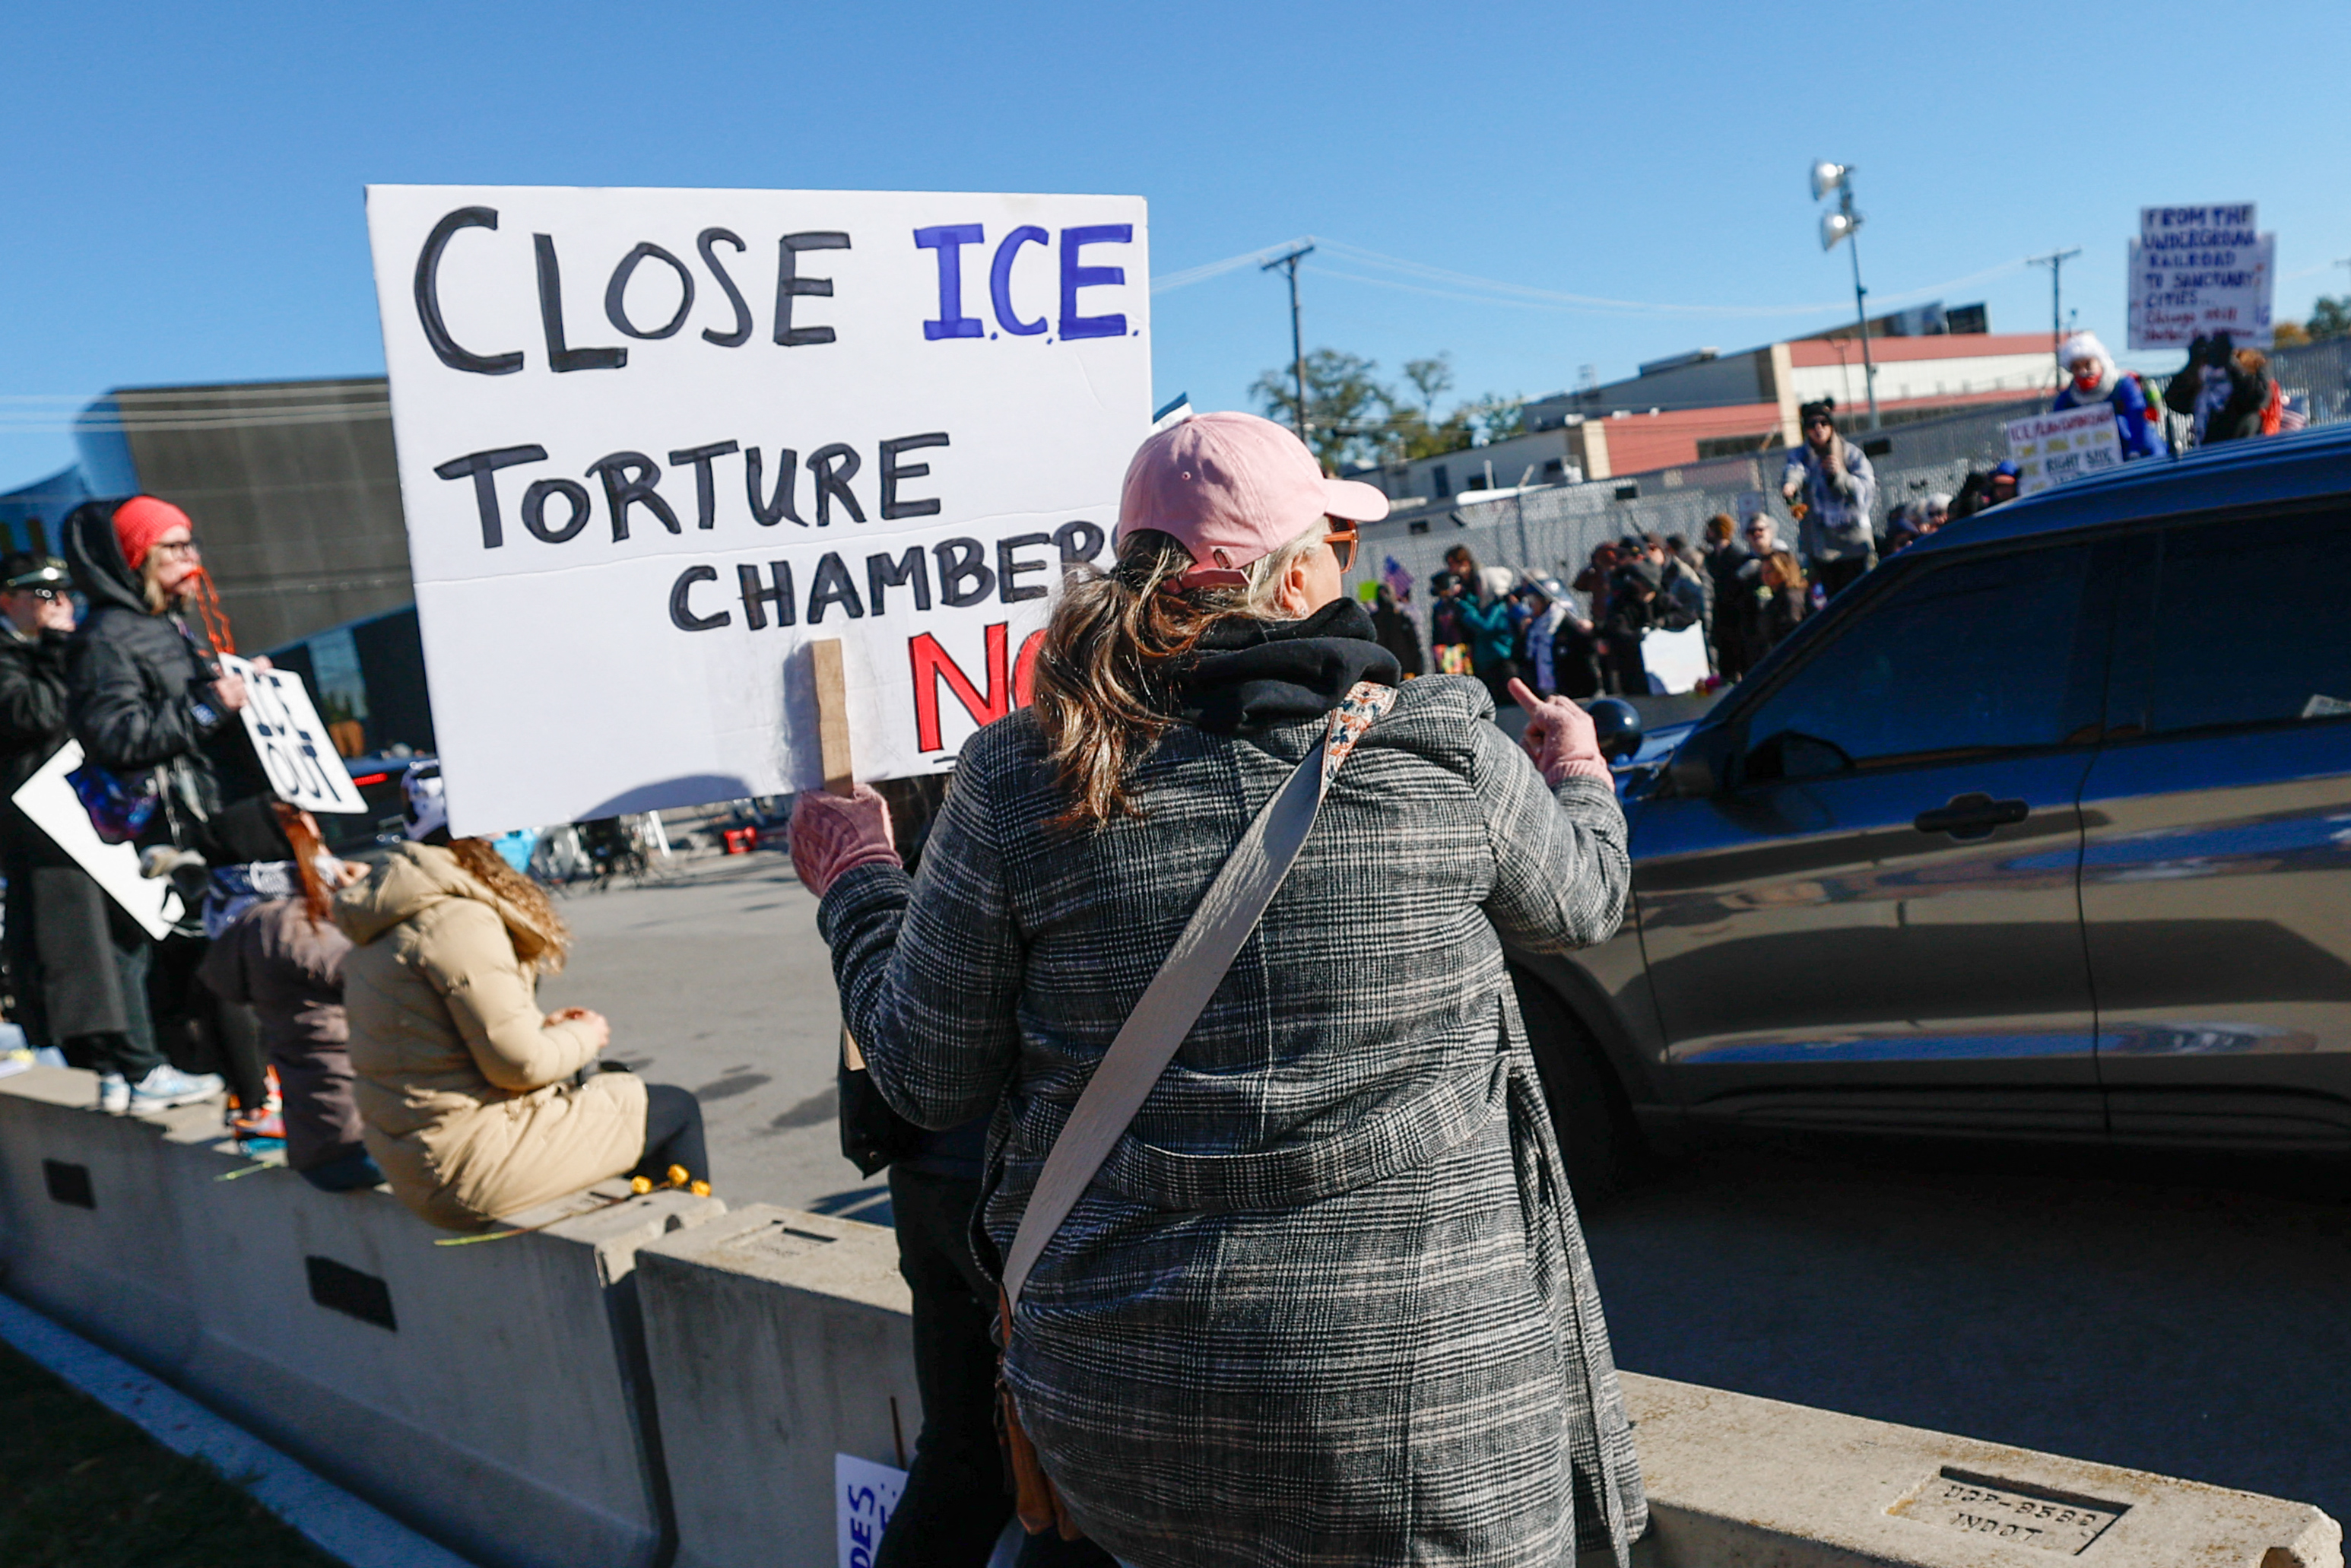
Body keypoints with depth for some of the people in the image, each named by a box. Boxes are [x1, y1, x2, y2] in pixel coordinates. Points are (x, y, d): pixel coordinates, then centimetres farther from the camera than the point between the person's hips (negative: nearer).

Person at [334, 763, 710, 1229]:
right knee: (677, 1112, 1)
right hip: (473, 1168, -10)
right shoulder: (458, 920, -21)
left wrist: (540, 1027, 11)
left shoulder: (388, 918, 10)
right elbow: (518, 1063, -21)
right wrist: (581, 1038, -2)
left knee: (618, 1084, 25)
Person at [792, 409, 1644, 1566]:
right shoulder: (1443, 751, -7)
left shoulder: (1019, 780, -7)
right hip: (1418, 1380, -1)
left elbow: (928, 1080, 1)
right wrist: (1578, 770, 36)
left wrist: (856, 882, 18)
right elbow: (1581, 899, 14)